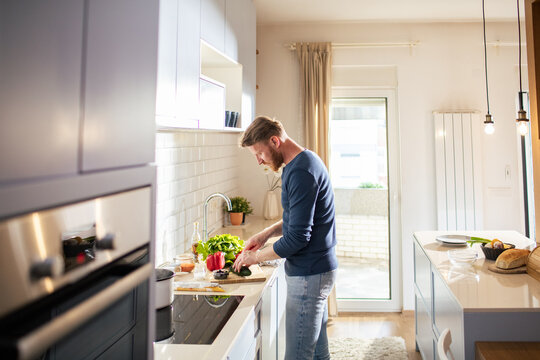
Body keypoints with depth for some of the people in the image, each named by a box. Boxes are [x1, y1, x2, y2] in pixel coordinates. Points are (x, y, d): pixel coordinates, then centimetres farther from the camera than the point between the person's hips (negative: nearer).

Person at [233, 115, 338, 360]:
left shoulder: (301, 172, -21)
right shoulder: (304, 162, 11)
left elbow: (298, 237, -23)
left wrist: (257, 256, -10)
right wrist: (267, 233, 10)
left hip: (309, 274, -10)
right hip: (318, 269, 10)